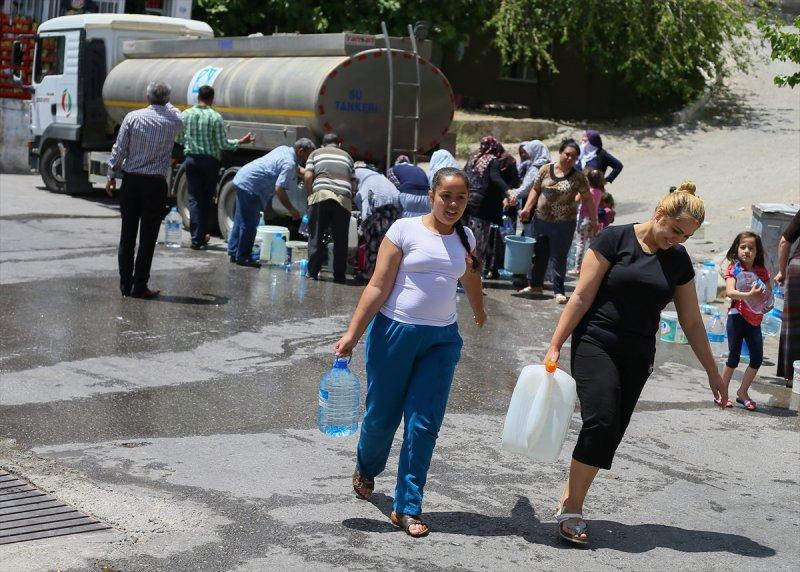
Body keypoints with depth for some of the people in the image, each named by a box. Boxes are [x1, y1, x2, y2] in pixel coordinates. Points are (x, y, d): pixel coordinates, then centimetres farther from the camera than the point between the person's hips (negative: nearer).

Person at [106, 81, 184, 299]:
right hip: (155, 184, -1)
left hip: (131, 181, 2)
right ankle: (140, 286, 2)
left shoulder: (132, 117, -3)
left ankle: (125, 284, 13)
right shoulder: (173, 122, -2)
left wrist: (112, 176, 7)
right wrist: (166, 104, 38)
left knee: (127, 235, 8)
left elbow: (119, 150, -2)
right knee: (147, 238, 1)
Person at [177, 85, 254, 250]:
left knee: (194, 198, 4)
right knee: (206, 199, 12)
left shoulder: (185, 115, 0)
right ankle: (201, 236, 19)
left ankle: (196, 238, -3)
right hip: (210, 161, -2)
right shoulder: (215, 117, -10)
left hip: (191, 159, 2)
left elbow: (179, 140, 7)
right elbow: (223, 144, -11)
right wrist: (240, 142, 3)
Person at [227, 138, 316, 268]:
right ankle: (243, 257, 2)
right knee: (249, 224, -4)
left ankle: (234, 252, 25)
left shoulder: (285, 149, 9)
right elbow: (279, 189, -24)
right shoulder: (289, 164, -19)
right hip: (250, 187, -11)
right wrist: (292, 210, -16)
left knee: (241, 221, 17)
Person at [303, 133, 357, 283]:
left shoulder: (316, 153, 19)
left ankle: (312, 273, 2)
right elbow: (354, 183, 17)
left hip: (321, 195, -1)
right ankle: (339, 275, 6)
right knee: (340, 239, 6)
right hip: (343, 198, 1)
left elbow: (308, 176, 5)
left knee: (316, 237, 4)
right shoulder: (346, 155, 26)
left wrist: (310, 195, 16)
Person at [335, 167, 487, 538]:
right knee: (381, 415, 8)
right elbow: (378, 287, -8)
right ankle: (366, 470, 40)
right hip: (395, 332, -3)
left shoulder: (464, 236, 8)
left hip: (441, 340, 3)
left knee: (423, 425, -3)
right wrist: (353, 333, -13)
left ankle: (407, 508, 5)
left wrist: (479, 312, 46)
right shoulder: (405, 230, -6)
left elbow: (470, 277, 30)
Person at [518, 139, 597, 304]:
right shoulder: (546, 169, 1)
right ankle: (535, 285, 28)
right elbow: (536, 190, 8)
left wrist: (594, 221, -4)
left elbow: (588, 199, -2)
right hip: (541, 220, 3)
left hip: (563, 224, -3)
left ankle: (558, 291, 12)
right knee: (538, 253, 14)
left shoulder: (578, 177, -6)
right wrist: (527, 209, -3)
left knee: (559, 258, 2)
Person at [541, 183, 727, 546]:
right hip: (595, 345, -5)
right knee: (600, 421, -19)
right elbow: (582, 297, -7)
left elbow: (692, 322, 14)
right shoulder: (615, 240, -6)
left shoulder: (679, 261, 8)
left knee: (609, 435, 0)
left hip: (637, 358, 5)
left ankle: (569, 503, 11)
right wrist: (555, 346, -10)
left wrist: (713, 373, 15)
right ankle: (572, 511, -10)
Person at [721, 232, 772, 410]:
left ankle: (743, 392, 15)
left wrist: (764, 298, -16)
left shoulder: (762, 271, 7)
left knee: (757, 358, -1)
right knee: (734, 357, -2)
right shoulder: (733, 269, -5)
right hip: (737, 317, -4)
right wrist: (748, 295, -34)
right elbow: (729, 292, -20)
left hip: (754, 320, 4)